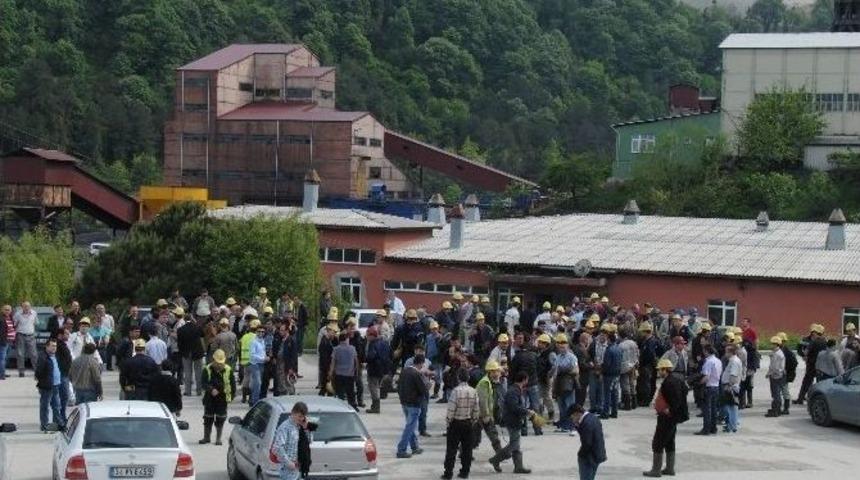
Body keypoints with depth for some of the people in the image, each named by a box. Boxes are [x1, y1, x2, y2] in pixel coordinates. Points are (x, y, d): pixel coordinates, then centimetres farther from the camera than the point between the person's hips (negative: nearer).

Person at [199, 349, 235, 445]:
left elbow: (233, 384, 6)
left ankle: (218, 438, 13)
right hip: (210, 398, 0)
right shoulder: (207, 370, -6)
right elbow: (204, 383, -12)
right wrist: (211, 390, -29)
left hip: (222, 399, 0)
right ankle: (206, 437, 21)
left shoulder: (228, 370, -2)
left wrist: (231, 395, 2)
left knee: (220, 419, 4)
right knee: (208, 418, 9)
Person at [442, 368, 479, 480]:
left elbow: (451, 409, -16)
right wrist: (473, 422, 14)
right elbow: (476, 410, 1)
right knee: (467, 448, 12)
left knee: (451, 449, 3)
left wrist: (448, 421, -2)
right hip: (468, 423, 4)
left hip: (456, 423, -4)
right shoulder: (474, 392, -4)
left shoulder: (456, 391, -18)